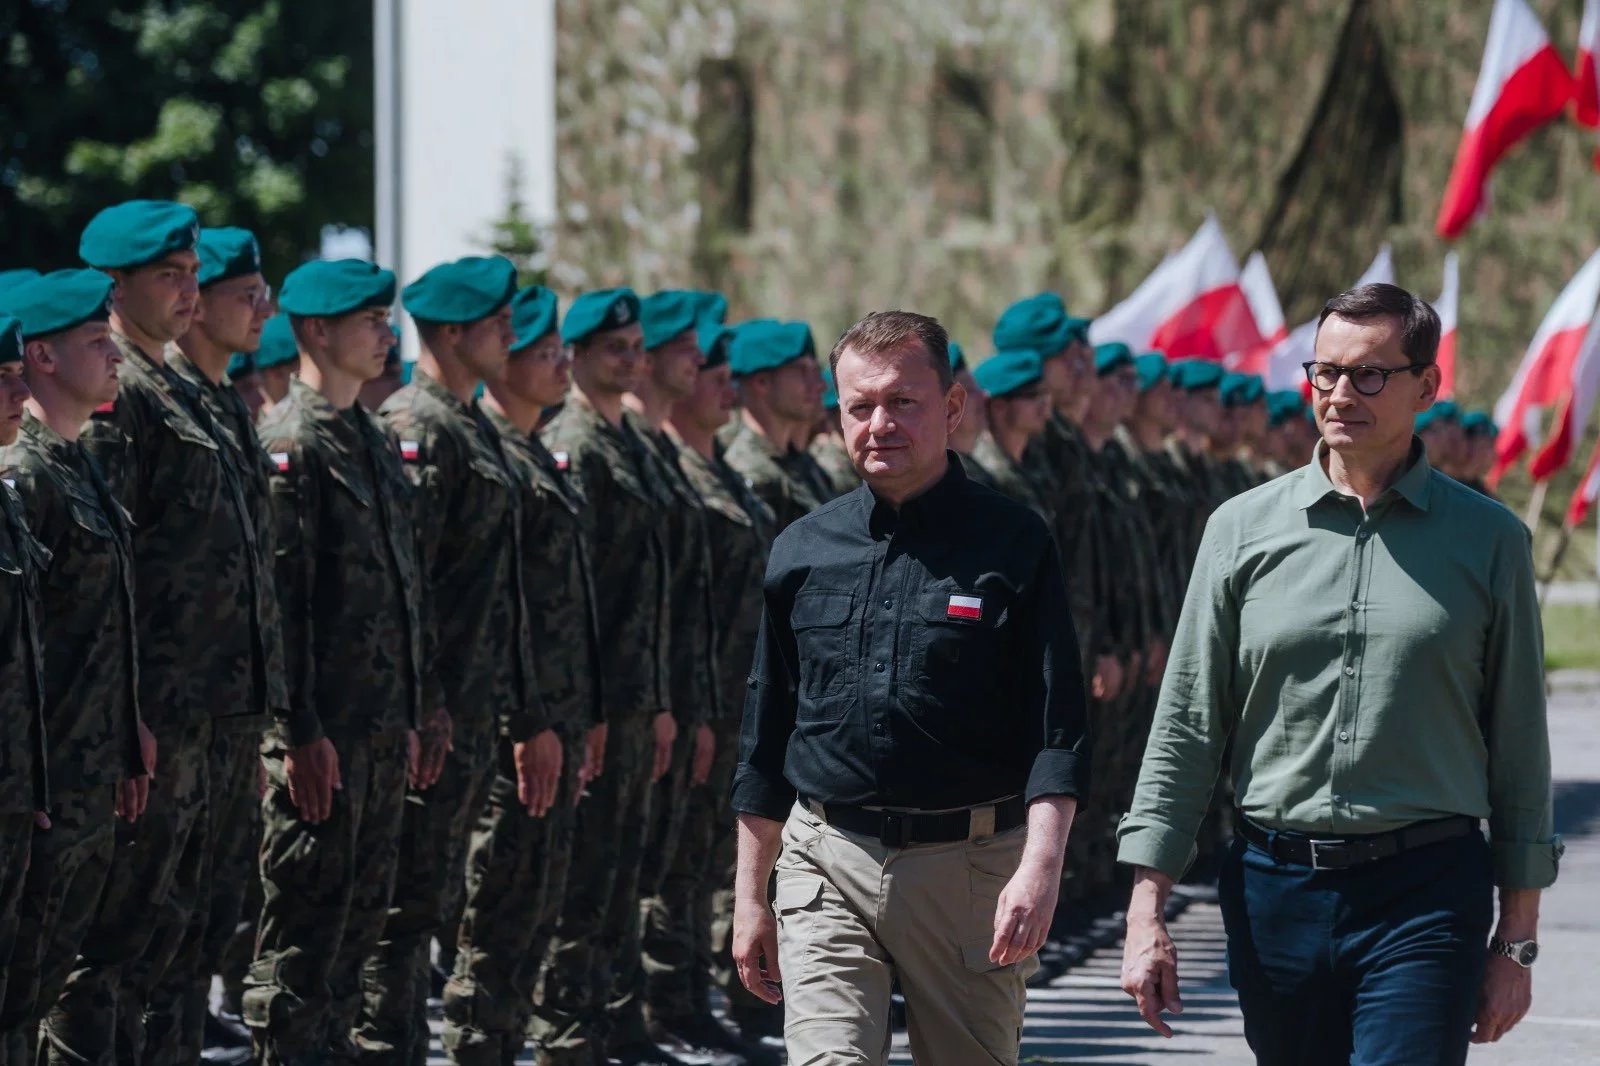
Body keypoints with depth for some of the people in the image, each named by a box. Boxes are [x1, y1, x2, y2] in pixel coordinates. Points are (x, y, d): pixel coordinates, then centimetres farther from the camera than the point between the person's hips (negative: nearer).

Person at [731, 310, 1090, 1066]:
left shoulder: (1012, 544, -1)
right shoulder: (803, 552, 9)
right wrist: (751, 896, 13)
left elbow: (1057, 733, -6)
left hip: (970, 864, -2)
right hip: (828, 863, 2)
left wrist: (1040, 868, -19)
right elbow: (766, 741, 15)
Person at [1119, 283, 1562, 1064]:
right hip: (1276, 889, 2)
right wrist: (1146, 913, 0)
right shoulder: (1244, 528, 6)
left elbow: (1519, 749, 6)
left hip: (1426, 894, -2)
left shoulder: (1488, 539, 3)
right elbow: (1185, 728, 7)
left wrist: (1516, 940, 4)